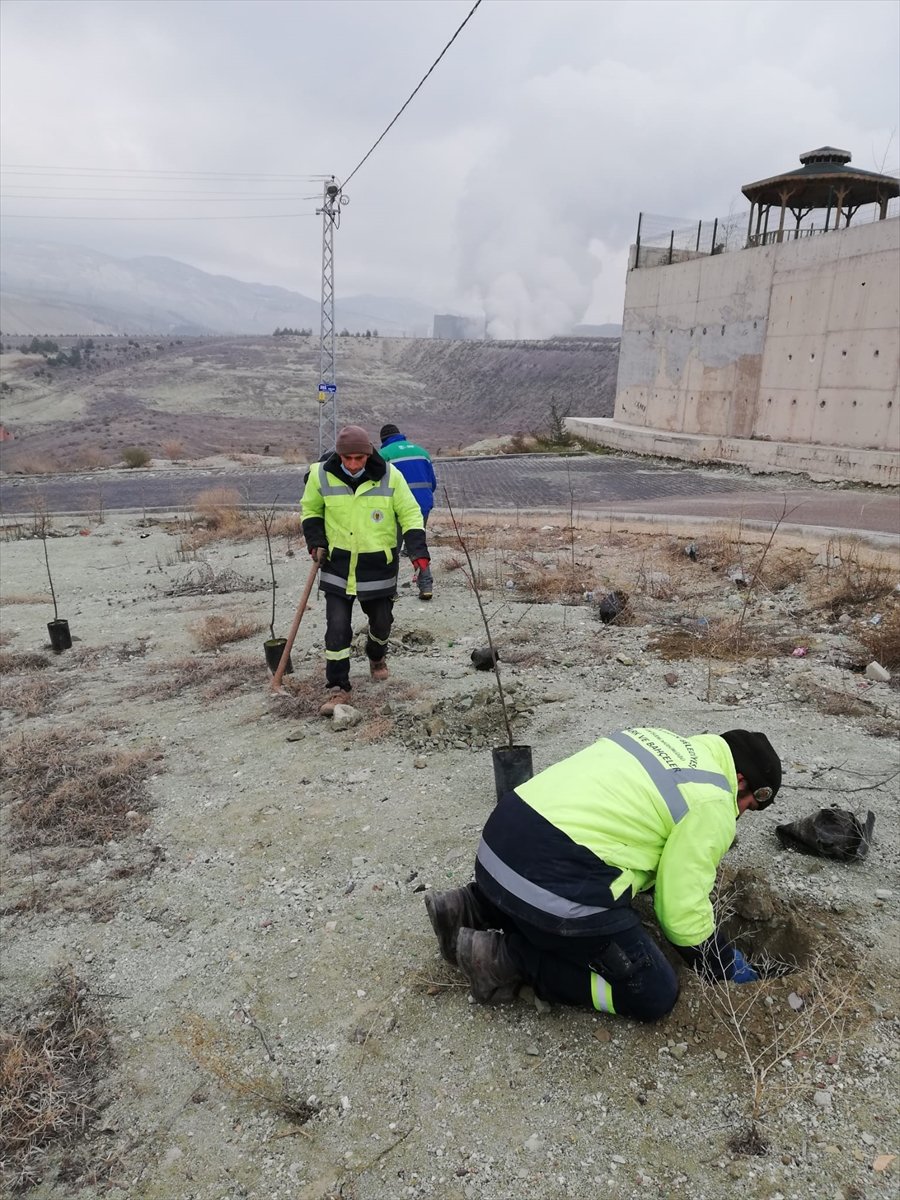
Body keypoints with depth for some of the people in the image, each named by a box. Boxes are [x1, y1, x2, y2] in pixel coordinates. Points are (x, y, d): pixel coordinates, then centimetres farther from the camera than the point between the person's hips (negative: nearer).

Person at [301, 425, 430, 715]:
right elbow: (310, 508, 10)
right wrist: (316, 541, -2)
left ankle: (376, 657, 48)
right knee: (337, 628, -6)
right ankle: (338, 688, 5)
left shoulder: (389, 476, -12)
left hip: (378, 565, 0)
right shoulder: (321, 475, -9)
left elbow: (410, 513, -4)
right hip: (338, 565, 0)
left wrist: (418, 549, -15)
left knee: (381, 621, 15)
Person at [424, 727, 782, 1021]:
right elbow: (683, 911, 0)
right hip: (551, 878, -9)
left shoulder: (664, 742, 21)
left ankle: (473, 910, 20)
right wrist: (727, 967, 19)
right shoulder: (711, 800, -2)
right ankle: (508, 958, 0)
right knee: (655, 995, 5)